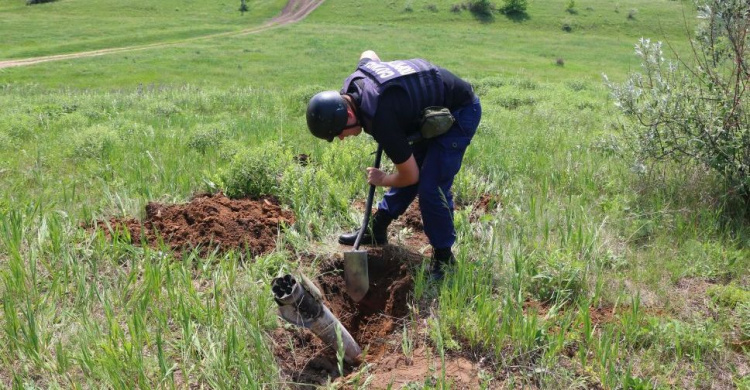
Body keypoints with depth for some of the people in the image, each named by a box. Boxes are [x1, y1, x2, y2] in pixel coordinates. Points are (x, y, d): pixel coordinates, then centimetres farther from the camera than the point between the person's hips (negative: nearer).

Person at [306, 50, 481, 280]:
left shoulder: (379, 118, -35)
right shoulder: (352, 84, -11)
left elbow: (410, 176, -22)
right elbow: (368, 55, 17)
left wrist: (382, 180, -1)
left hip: (460, 111, -9)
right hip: (431, 107, 9)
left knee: (431, 188, -14)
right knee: (406, 167, 15)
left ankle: (444, 260, 2)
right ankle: (376, 231, 28)